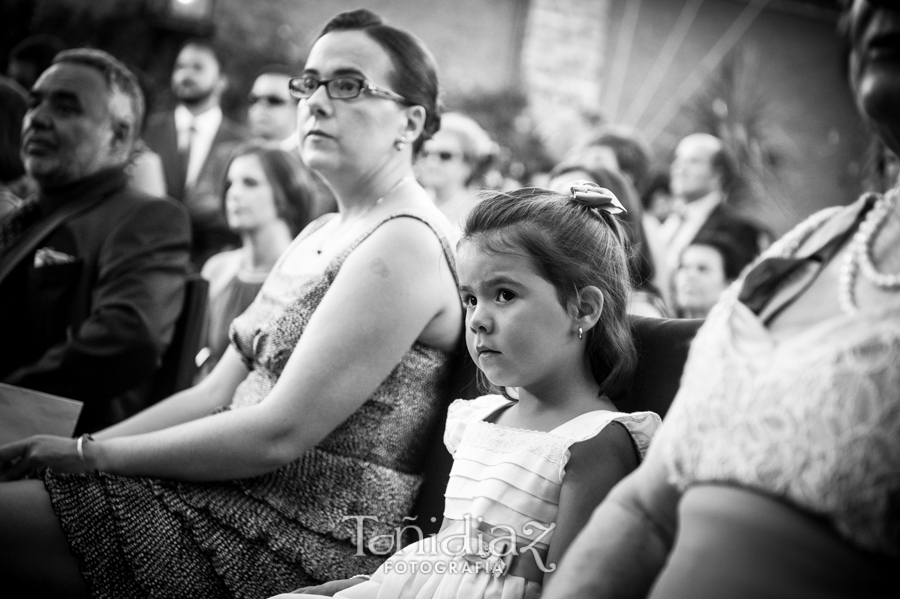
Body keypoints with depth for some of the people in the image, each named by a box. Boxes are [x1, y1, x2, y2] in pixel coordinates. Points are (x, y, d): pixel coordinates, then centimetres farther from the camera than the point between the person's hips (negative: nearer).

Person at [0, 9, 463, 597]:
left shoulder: (405, 244, -14)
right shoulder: (320, 235, 16)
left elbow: (280, 433, -18)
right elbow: (216, 393, 13)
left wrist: (95, 454, -11)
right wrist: (70, 448, 2)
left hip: (309, 546, -8)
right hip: (238, 493, 9)